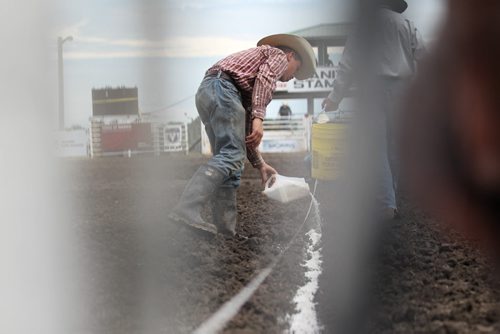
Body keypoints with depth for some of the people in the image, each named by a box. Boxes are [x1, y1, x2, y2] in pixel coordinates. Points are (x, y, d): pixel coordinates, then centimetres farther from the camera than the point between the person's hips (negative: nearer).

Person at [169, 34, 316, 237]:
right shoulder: (279, 55, 16)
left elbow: (245, 132, 32)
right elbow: (263, 78, -8)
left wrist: (259, 164, 30)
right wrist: (258, 117, -18)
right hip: (222, 86, -10)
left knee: (229, 162, 8)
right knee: (231, 155, -19)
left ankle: (225, 230, 2)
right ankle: (187, 209, -36)